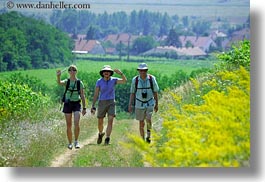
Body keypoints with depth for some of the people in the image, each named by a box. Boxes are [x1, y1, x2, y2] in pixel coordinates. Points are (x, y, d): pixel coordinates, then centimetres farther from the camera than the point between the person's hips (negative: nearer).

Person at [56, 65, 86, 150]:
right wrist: (58, 76, -46)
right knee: (69, 125, 4)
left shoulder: (80, 83, 0)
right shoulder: (66, 81, -1)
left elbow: (82, 96, 3)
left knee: (76, 123, -19)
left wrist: (84, 108, 1)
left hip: (76, 104, -1)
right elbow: (59, 83, -25)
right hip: (67, 104, 1)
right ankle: (70, 143, 17)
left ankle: (76, 141, -4)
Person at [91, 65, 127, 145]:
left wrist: (120, 73, -29)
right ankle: (101, 133, 43)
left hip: (111, 103, 0)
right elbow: (96, 94, -1)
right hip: (102, 103, 0)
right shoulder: (99, 81, -4)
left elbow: (125, 81, -13)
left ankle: (107, 139, -12)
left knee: (110, 121, -16)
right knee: (100, 122, 11)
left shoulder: (113, 80, -1)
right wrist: (93, 106, -5)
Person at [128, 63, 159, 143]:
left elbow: (155, 92, 0)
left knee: (148, 119, -20)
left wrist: (156, 104, 2)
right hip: (139, 104, 1)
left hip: (150, 103, -1)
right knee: (141, 123, 5)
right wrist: (130, 105, -6)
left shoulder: (152, 79, -10)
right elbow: (132, 93, -1)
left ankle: (148, 135, 2)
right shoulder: (135, 80, -10)